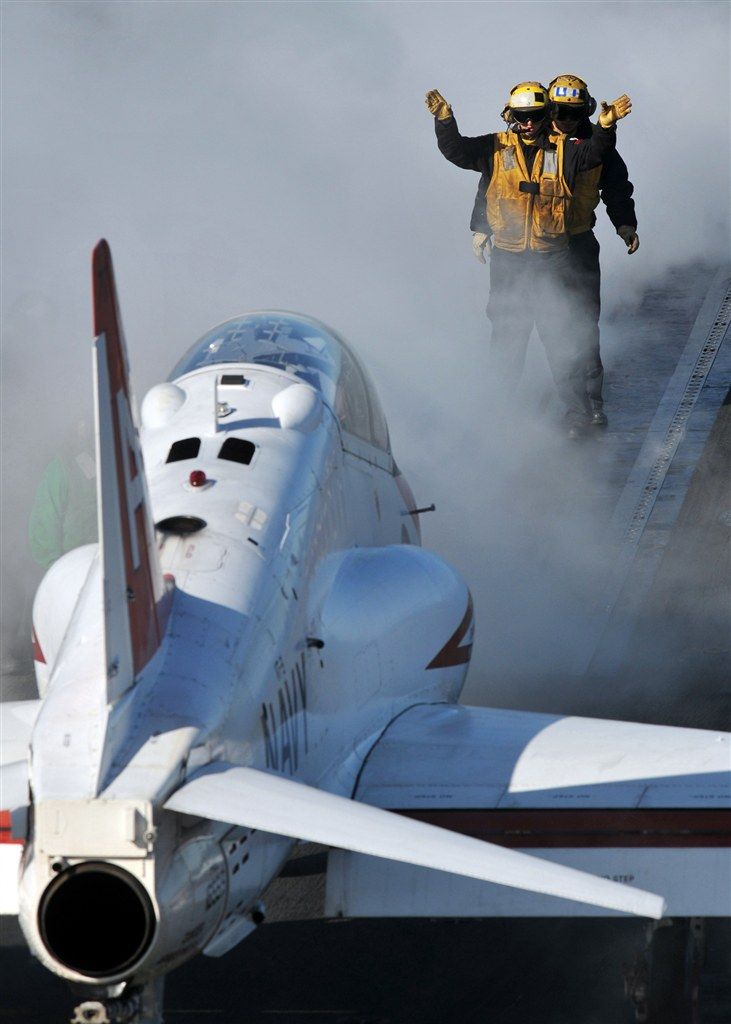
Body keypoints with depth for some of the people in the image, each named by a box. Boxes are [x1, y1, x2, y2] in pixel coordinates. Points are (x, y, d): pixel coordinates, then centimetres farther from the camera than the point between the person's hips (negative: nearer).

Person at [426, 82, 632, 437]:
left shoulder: (562, 151, 0)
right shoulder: (495, 149, 3)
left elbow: (594, 153, -15)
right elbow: (455, 150, -7)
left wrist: (605, 127, -34)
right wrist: (445, 121, -25)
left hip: (551, 261, -2)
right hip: (507, 261, 2)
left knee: (560, 335, -3)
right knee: (507, 335, 10)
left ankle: (578, 412, 3)